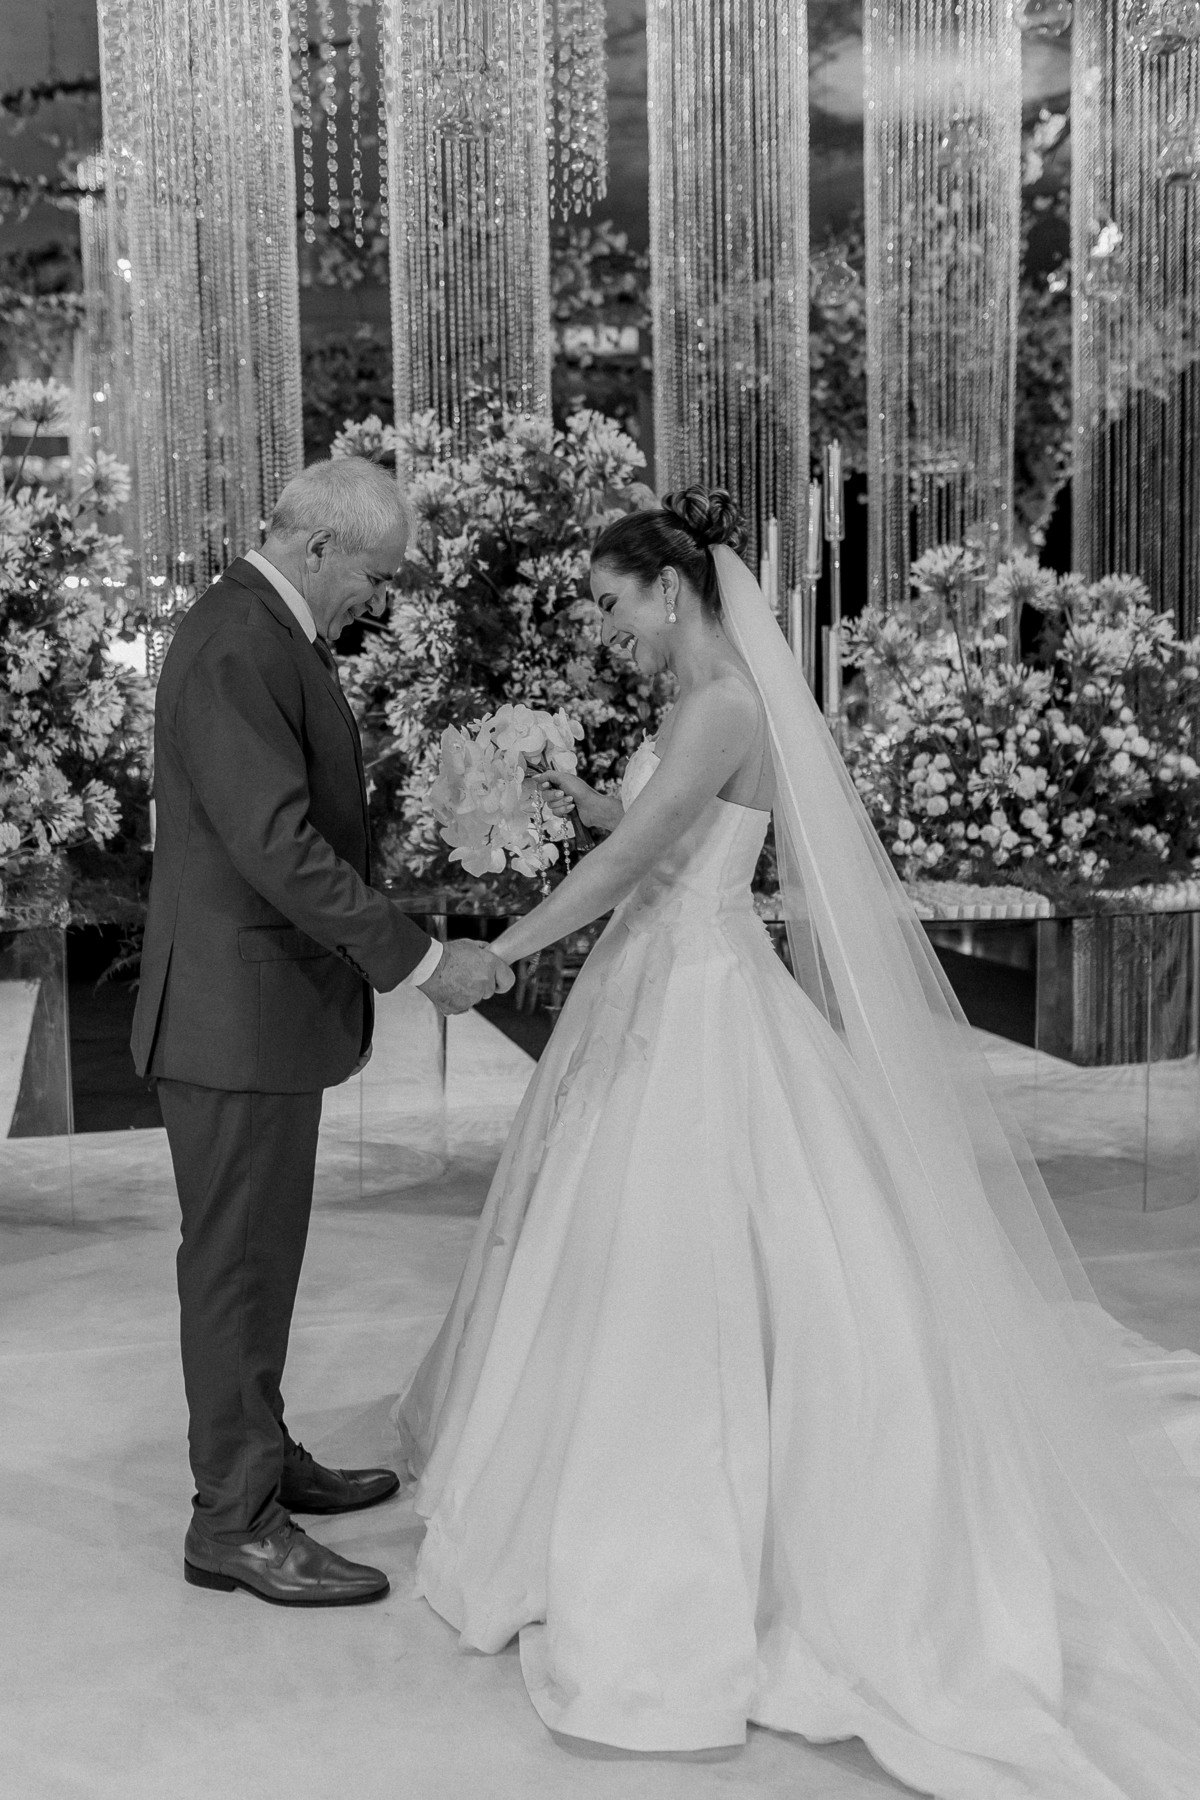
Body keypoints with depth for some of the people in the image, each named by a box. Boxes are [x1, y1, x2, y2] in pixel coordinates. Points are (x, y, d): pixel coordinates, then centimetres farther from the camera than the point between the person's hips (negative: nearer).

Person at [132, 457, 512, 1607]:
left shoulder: (268, 632, 13)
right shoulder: (235, 650, -20)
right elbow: (278, 848, -27)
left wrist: (373, 968, 19)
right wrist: (421, 963, -23)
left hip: (269, 1002, 10)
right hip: (236, 1011, -10)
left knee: (259, 1254, 19)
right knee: (239, 1263, 0)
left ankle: (258, 1458, 34)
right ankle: (234, 1523, 13)